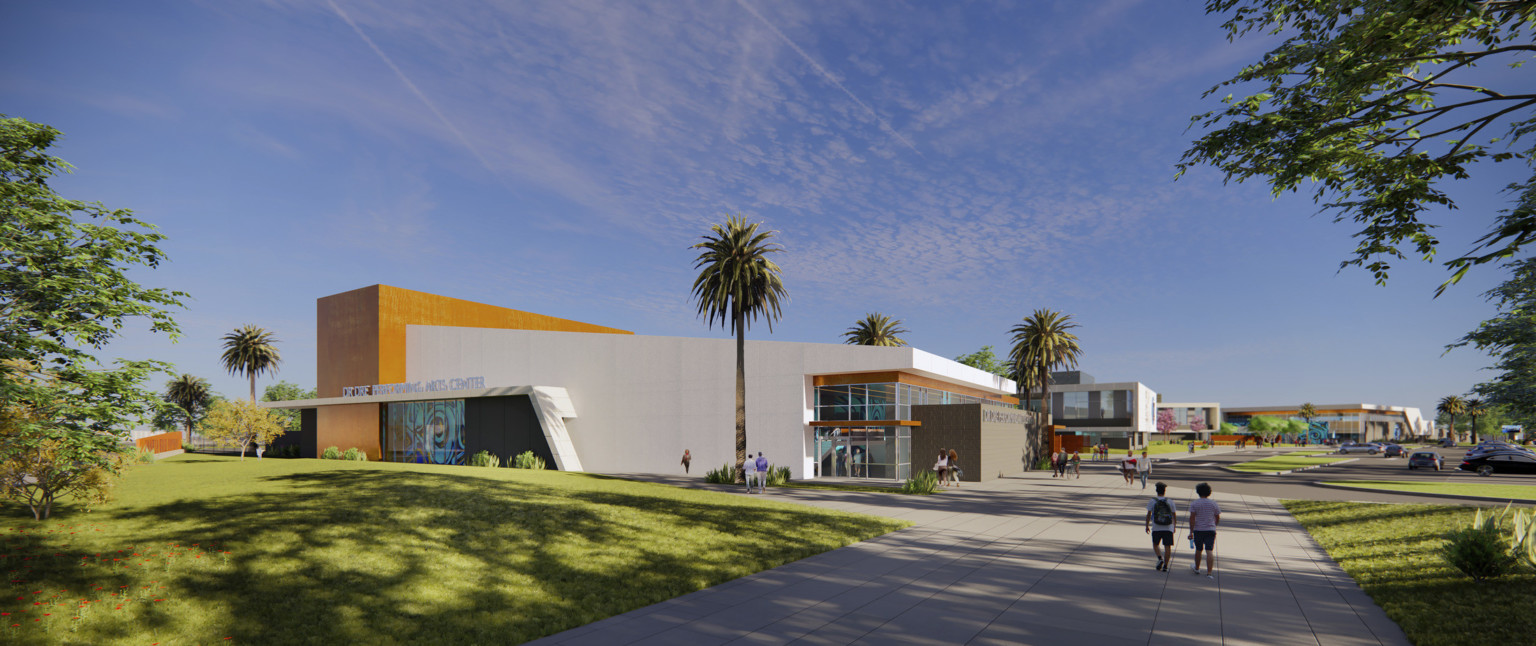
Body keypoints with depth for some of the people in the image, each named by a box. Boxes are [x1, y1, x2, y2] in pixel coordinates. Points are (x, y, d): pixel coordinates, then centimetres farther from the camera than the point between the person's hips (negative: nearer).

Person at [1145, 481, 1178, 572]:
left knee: (1155, 545, 15)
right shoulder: (1170, 501, 2)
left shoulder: (1152, 501, -3)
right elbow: (1174, 516, 8)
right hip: (1168, 528, 1)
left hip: (1156, 528, -1)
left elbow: (1148, 515, -3)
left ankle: (1160, 559, -7)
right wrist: (1174, 526, 22)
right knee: (1167, 547, 5)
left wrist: (1147, 526, 8)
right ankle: (1165, 566, 4)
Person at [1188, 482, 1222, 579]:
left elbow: (1192, 518, -10)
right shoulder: (1214, 503, 2)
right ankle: (1209, 573, -15)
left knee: (1198, 550, 16)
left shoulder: (1194, 503, -4)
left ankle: (1196, 568, 35)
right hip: (1210, 530, 0)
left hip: (1198, 530, 0)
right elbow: (1218, 519, 9)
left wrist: (1191, 532, -8)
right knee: (1209, 551, -6)